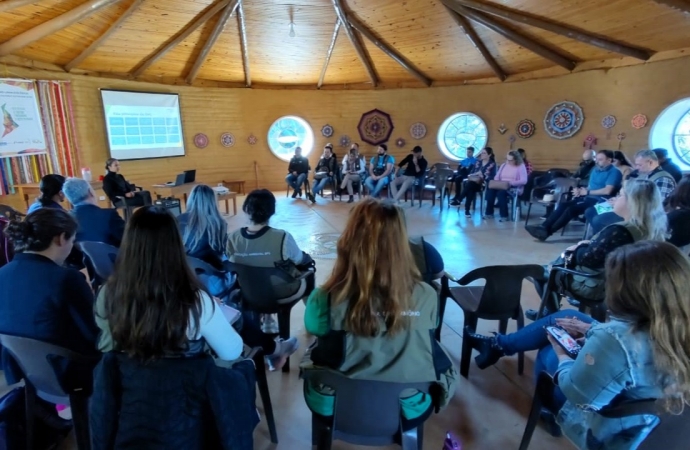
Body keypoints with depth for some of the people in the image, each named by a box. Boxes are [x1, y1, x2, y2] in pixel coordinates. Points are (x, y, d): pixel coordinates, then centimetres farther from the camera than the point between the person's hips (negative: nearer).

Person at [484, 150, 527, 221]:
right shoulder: (503, 165, 17)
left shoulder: (521, 166, -1)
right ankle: (489, 213, -21)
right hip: (501, 186, 5)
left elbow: (524, 181, -11)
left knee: (501, 192, -37)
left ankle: (504, 215, -26)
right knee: (490, 190, -28)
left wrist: (511, 182, -23)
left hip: (514, 188, -5)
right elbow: (497, 177, 14)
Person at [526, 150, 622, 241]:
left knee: (572, 209, -27)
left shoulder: (614, 172, -6)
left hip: (599, 201, -8)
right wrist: (580, 191, -3)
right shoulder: (595, 170, 20)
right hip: (588, 197, 8)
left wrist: (587, 192, -10)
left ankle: (548, 231, -30)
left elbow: (607, 191, -17)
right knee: (563, 205, -15)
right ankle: (543, 227, -26)